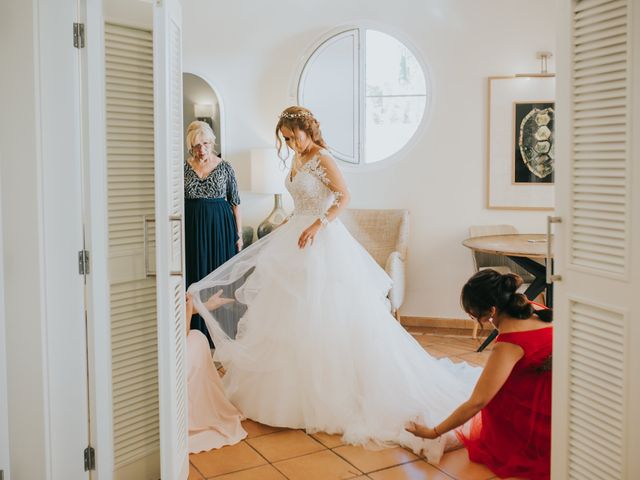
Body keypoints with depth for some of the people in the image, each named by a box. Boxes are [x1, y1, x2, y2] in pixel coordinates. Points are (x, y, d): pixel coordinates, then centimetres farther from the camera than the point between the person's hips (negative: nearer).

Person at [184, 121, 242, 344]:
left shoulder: (225, 168, 1)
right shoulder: (184, 168, 4)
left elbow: (235, 202, 3)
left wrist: (239, 233, -1)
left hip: (221, 227, -1)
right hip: (192, 228, 1)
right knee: (195, 276, 4)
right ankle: (197, 331, 13)